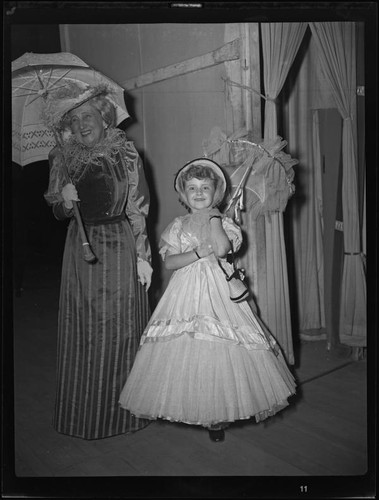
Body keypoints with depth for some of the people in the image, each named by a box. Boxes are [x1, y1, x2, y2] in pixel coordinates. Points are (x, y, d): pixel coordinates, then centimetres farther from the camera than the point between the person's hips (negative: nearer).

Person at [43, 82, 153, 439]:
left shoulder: (126, 156, -1)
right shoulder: (63, 160, 5)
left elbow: (139, 210, -3)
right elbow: (58, 211, 11)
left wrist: (142, 256, -7)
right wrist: (64, 201, -13)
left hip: (120, 247, -2)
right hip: (81, 248, 2)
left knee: (121, 329, 3)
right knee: (82, 332, 6)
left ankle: (123, 410, 19)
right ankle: (84, 414, 22)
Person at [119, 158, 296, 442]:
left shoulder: (224, 222, 2)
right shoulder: (179, 226, 8)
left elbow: (222, 249, -19)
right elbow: (169, 262, -3)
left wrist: (212, 217, -11)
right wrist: (199, 253, -13)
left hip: (218, 291, -2)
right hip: (187, 291, 2)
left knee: (220, 348, -4)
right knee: (184, 351, 2)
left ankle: (217, 416, 12)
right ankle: (188, 407, 21)